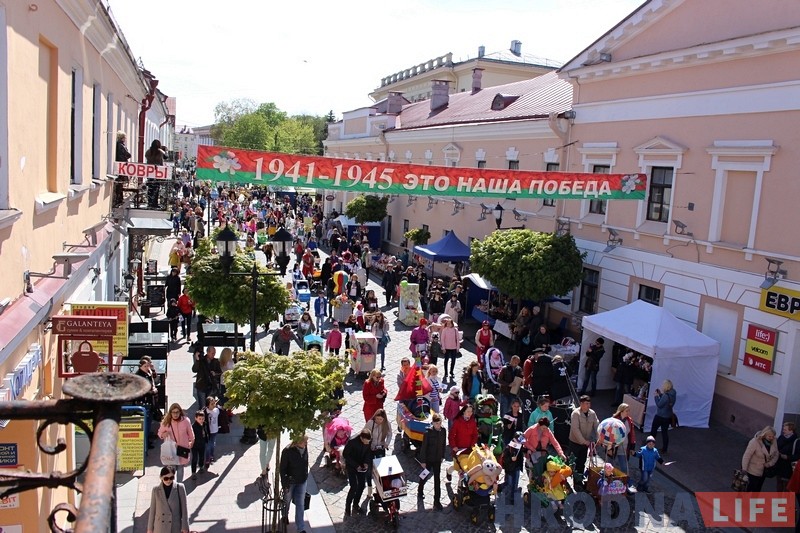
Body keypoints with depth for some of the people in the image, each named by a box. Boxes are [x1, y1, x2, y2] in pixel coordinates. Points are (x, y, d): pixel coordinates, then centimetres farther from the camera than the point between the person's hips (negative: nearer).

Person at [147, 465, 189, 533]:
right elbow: (152, 510, 1)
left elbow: (184, 508, -6)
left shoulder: (180, 488, -11)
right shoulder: (156, 489, -6)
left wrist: (185, 527, -6)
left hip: (175, 527, -1)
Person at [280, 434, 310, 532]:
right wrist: (285, 484, -15)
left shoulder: (305, 448, -12)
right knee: (287, 500, 23)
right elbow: (282, 468, -18)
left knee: (300, 504, 7)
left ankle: (301, 528, 19)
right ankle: (285, 516, 53)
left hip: (302, 481, 3)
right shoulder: (288, 451, -27)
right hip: (290, 481, -3)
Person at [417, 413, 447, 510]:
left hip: (437, 459, 3)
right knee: (425, 476, 17)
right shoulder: (428, 432, -20)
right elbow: (423, 447, -15)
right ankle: (420, 491, 45)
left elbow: (444, 444, 6)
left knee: (437, 480, 4)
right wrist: (423, 461, -12)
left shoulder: (443, 431, -8)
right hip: (428, 459, -3)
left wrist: (442, 456, 10)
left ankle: (437, 501, 11)